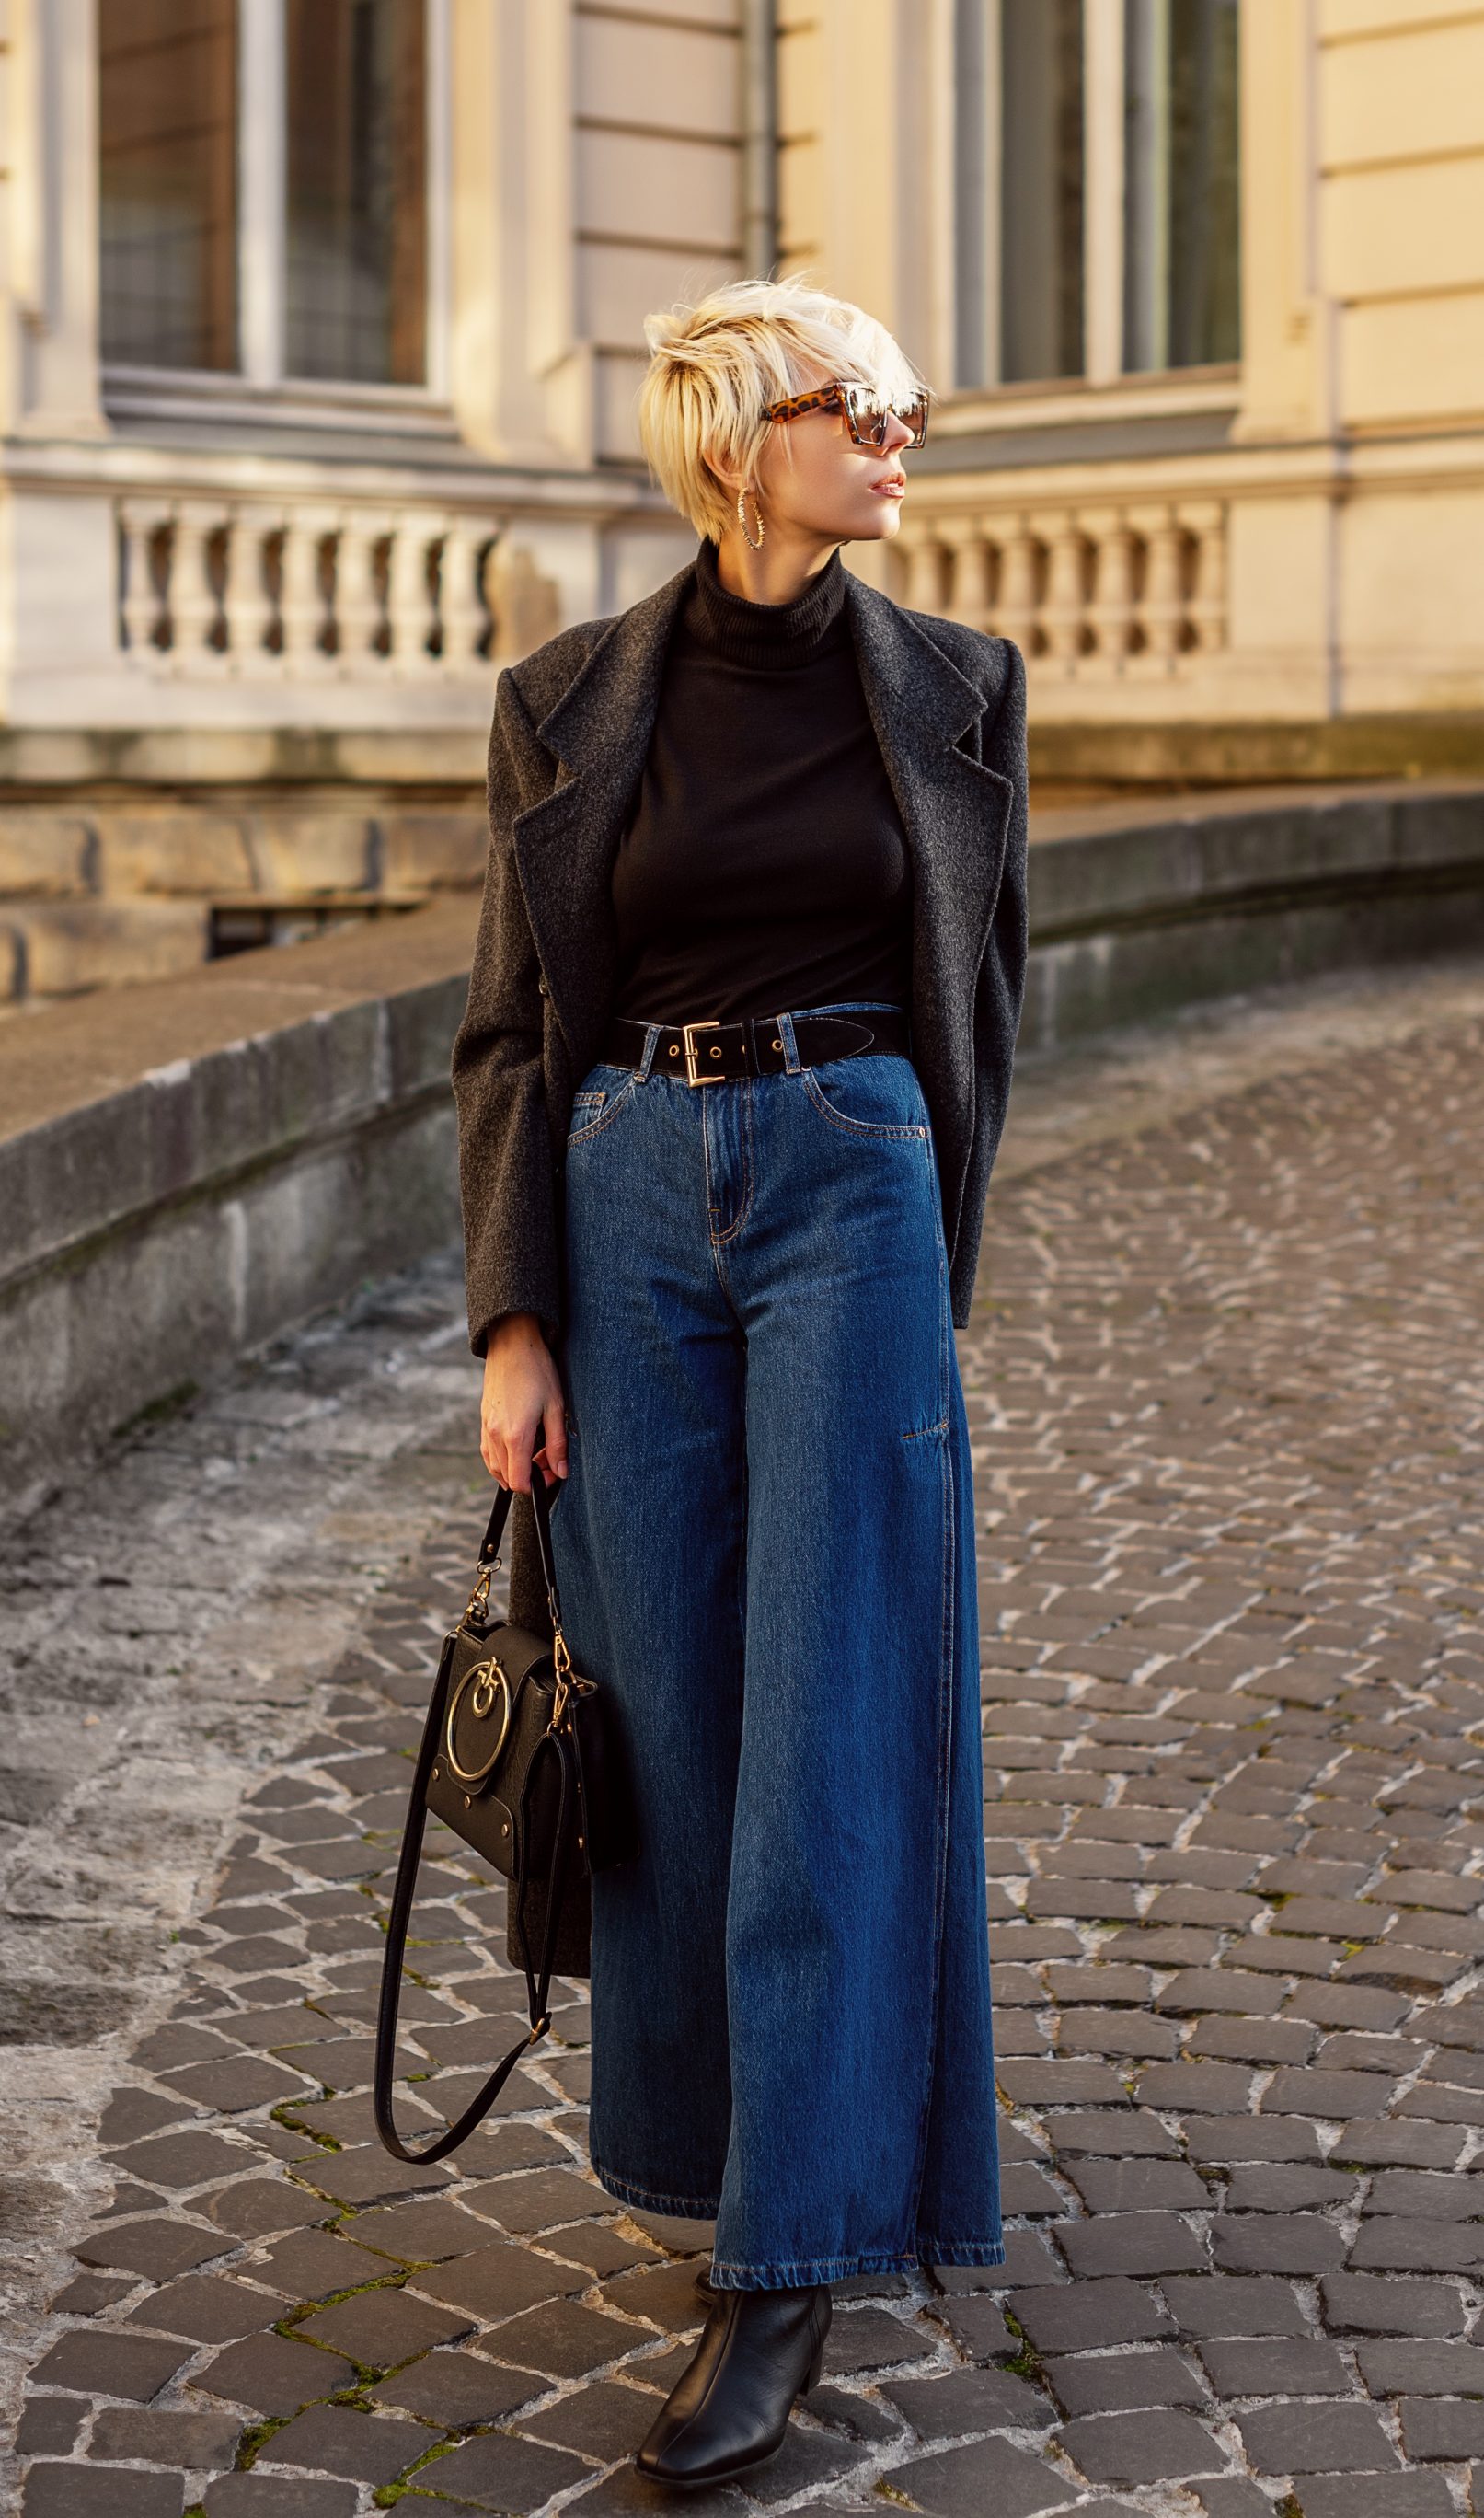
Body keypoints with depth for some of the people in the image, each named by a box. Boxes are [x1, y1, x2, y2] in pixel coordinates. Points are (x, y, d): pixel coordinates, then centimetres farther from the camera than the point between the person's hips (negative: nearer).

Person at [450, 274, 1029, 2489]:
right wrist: (513, 1321, -2)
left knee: (834, 1723, -5)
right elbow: (509, 1030, 5)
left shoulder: (952, 691, 4)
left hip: (852, 1190, -1)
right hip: (628, 1204, 1)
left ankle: (792, 2260, -1)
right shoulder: (570, 705, 4)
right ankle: (712, 2125, 29)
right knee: (669, 1709, 7)